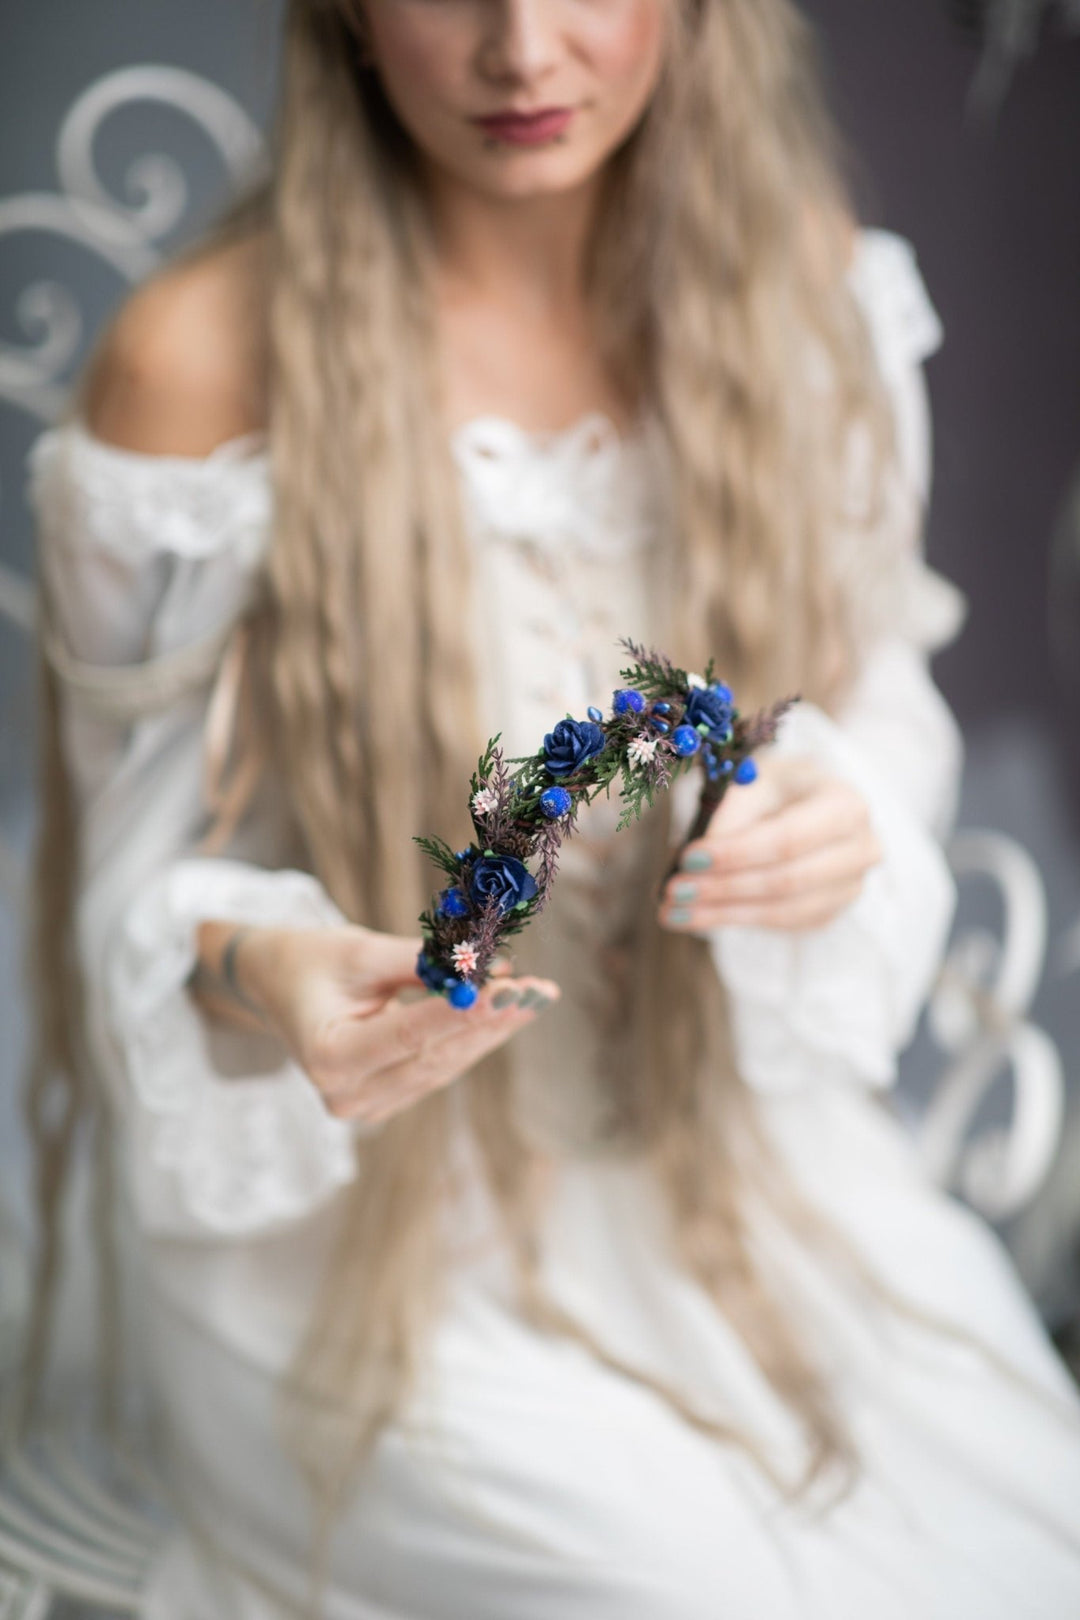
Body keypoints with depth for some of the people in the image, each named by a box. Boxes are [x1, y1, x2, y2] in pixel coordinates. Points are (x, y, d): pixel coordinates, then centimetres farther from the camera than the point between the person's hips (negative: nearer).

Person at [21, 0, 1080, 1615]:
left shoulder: (809, 284, -2)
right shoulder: (202, 359, -14)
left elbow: (881, 697, 7)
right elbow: (148, 874, -6)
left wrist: (836, 817, -17)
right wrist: (261, 974, -29)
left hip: (726, 1140, 4)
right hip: (357, 1203, -3)